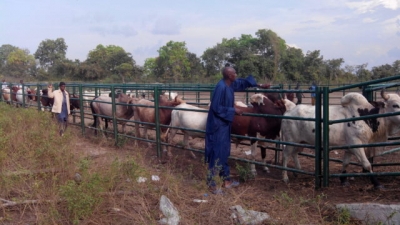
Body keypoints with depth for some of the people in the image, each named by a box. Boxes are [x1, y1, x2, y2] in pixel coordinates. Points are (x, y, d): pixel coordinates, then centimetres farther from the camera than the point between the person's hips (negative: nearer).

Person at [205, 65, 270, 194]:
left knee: (224, 152, 15)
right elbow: (216, 107, -22)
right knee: (217, 153, -4)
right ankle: (211, 184, 5)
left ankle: (226, 180, 26)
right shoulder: (221, 87, -22)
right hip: (218, 125, -10)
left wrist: (260, 85, 27)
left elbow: (242, 82, 24)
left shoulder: (231, 84, 5)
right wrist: (233, 110, -14)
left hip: (224, 124, 10)